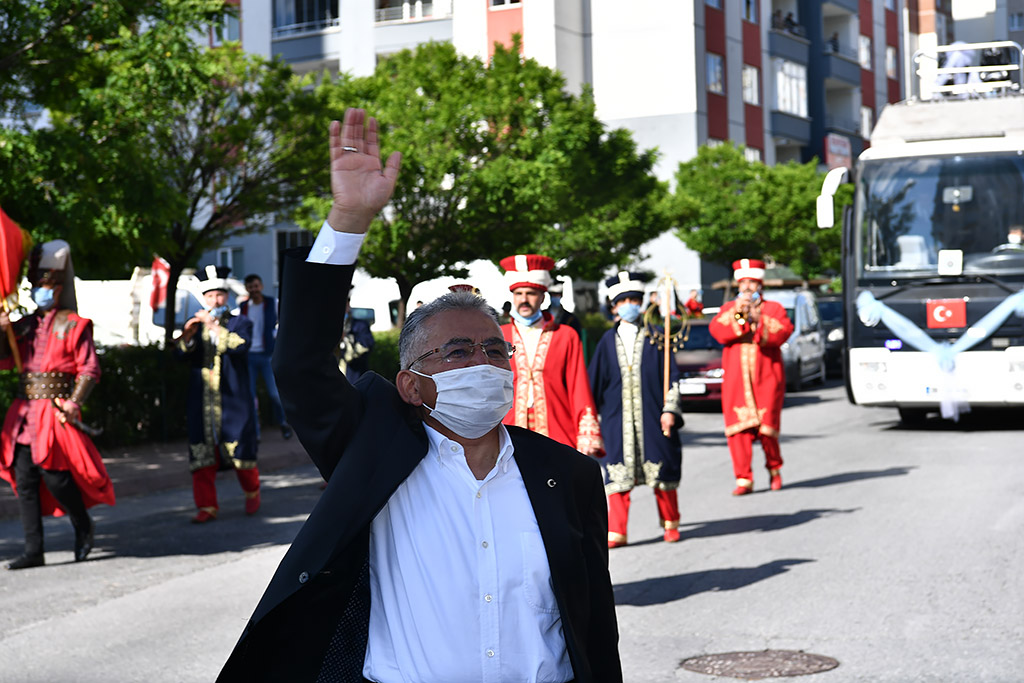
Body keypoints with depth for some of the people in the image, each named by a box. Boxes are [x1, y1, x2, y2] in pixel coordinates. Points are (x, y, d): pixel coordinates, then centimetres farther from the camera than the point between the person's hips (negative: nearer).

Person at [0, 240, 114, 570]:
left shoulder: (74, 325, 0)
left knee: (53, 474, -12)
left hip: (55, 411, -6)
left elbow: (89, 369, -4)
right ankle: (34, 551, 5)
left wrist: (74, 403, -17)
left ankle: (84, 527, 14)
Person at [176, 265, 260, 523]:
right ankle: (207, 506, 3)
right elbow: (182, 354, 3)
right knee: (202, 455, -2)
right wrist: (187, 335, -16)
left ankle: (252, 492, 27)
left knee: (239, 452, 2)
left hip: (232, 400, -2)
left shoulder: (240, 323, 5)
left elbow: (241, 345, -16)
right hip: (201, 402, 2)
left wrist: (214, 327, -21)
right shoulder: (197, 323, 14)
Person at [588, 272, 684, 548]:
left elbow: (671, 375, 3)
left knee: (662, 473, 6)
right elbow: (595, 381, 12)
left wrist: (669, 410, -6)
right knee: (617, 476, -2)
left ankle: (670, 523, 23)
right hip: (617, 419, 1)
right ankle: (616, 532, 2)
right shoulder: (608, 341, 8)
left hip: (652, 418, -1)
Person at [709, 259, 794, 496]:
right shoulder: (728, 309, 17)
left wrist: (759, 320, -21)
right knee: (738, 430, -9)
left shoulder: (773, 309, 11)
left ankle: (774, 468, 21)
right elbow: (717, 332, -1)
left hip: (766, 379, -2)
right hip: (735, 380, 2)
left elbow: (783, 333, -7)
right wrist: (736, 314, -14)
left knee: (766, 428, -6)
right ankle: (743, 479, -6)